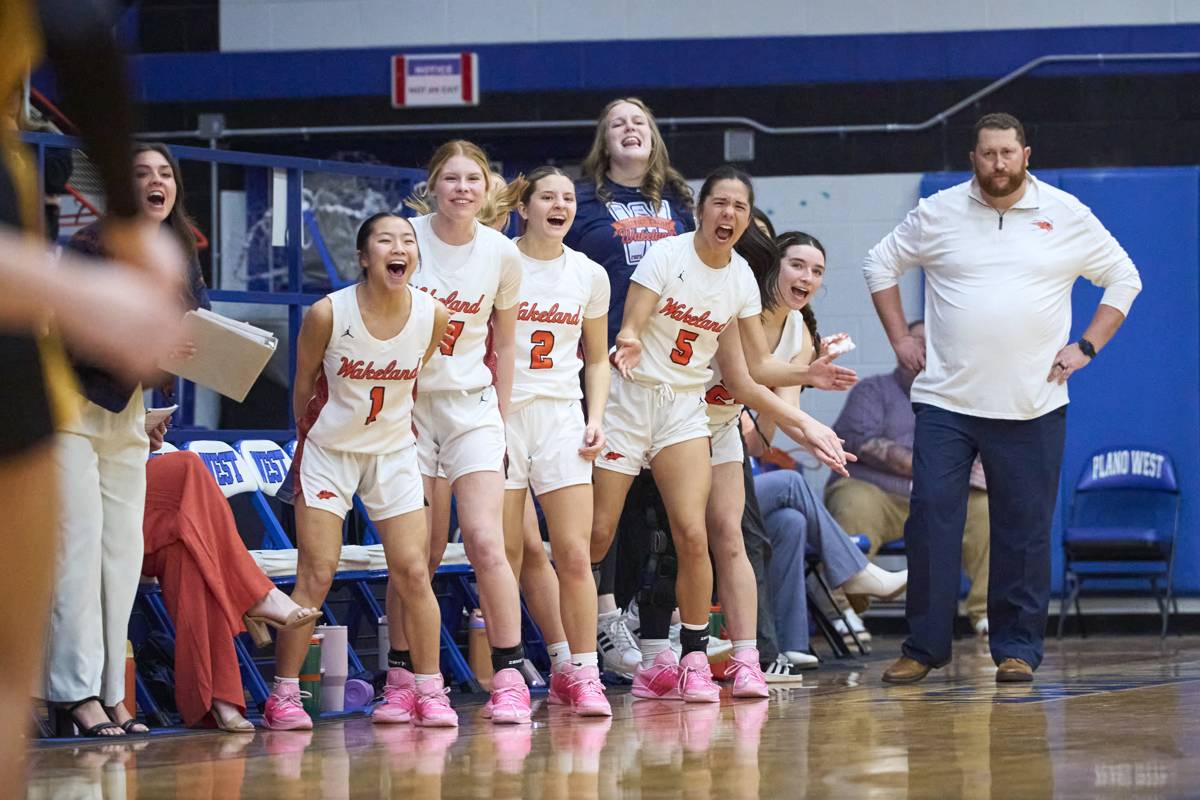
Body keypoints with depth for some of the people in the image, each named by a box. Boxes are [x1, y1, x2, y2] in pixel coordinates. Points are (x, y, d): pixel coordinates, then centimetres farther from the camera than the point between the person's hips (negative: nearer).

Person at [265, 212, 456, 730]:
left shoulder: (433, 316, -12)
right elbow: (304, 386, -2)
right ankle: (283, 696, 0)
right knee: (316, 576, -7)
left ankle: (427, 691, 10)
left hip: (394, 452, 3)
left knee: (413, 572, -1)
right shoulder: (328, 314, -20)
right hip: (329, 451, -3)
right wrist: (312, 436, 9)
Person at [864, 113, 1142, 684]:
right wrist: (899, 339, 10)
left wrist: (1087, 347, 4)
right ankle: (923, 648, 1)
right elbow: (880, 264, 18)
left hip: (1032, 407, 0)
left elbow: (1124, 278, 13)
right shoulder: (938, 213, 5)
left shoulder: (1066, 216, 5)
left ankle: (1017, 649, 9)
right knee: (931, 519, -6)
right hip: (945, 401, 0)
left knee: (1024, 530, 1)